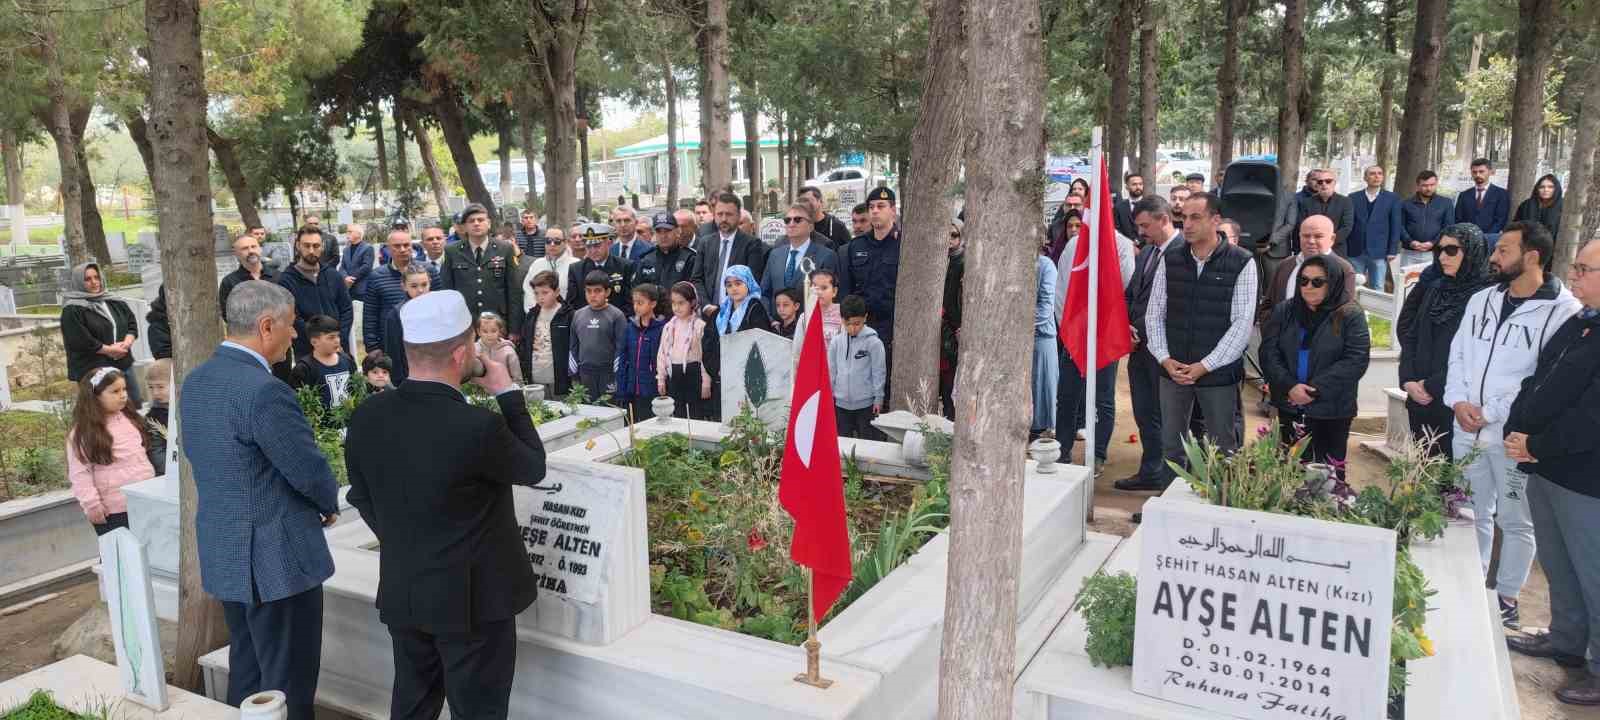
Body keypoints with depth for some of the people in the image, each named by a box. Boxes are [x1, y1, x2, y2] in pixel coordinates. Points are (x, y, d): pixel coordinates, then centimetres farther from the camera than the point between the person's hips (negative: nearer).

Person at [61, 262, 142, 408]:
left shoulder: (114, 303, 14)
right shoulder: (72, 311, -8)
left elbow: (132, 324, 12)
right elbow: (79, 341, -17)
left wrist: (126, 343, -7)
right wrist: (108, 350, -14)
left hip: (123, 364, 7)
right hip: (93, 370, -7)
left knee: (135, 408, 13)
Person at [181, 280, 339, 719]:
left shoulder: (195, 382, 5)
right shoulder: (265, 391, -23)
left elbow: (199, 454, 14)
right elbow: (310, 471, -19)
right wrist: (330, 504, 3)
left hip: (222, 552, 9)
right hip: (276, 557, -9)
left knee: (246, 673, 21)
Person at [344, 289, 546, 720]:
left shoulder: (366, 417, -7)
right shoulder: (478, 427, -27)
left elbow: (363, 498, 6)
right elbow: (534, 469, -8)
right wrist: (508, 394, -3)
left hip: (402, 595, 6)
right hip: (473, 598, -6)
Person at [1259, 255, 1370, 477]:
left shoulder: (1351, 315, -4)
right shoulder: (1284, 311, 6)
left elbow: (1356, 360, -12)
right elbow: (1269, 352, -1)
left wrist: (1316, 389, -18)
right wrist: (1289, 386, -16)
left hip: (1332, 409, -3)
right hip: (1290, 407, 3)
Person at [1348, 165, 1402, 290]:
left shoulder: (1392, 198, 4)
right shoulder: (1353, 198, 6)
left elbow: (1395, 226, 3)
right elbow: (1348, 225, 6)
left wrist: (1392, 251, -3)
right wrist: (1345, 250, 1)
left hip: (1379, 252, -1)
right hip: (1355, 252, 1)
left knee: (1377, 289, 2)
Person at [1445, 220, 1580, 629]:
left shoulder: (1562, 311, -11)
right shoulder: (1481, 300, 8)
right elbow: (1458, 354, 12)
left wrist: (1490, 413, -16)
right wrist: (1459, 402, -4)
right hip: (1466, 428, 5)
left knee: (1515, 521, 7)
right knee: (1474, 515, 16)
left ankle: (1507, 597, 21)